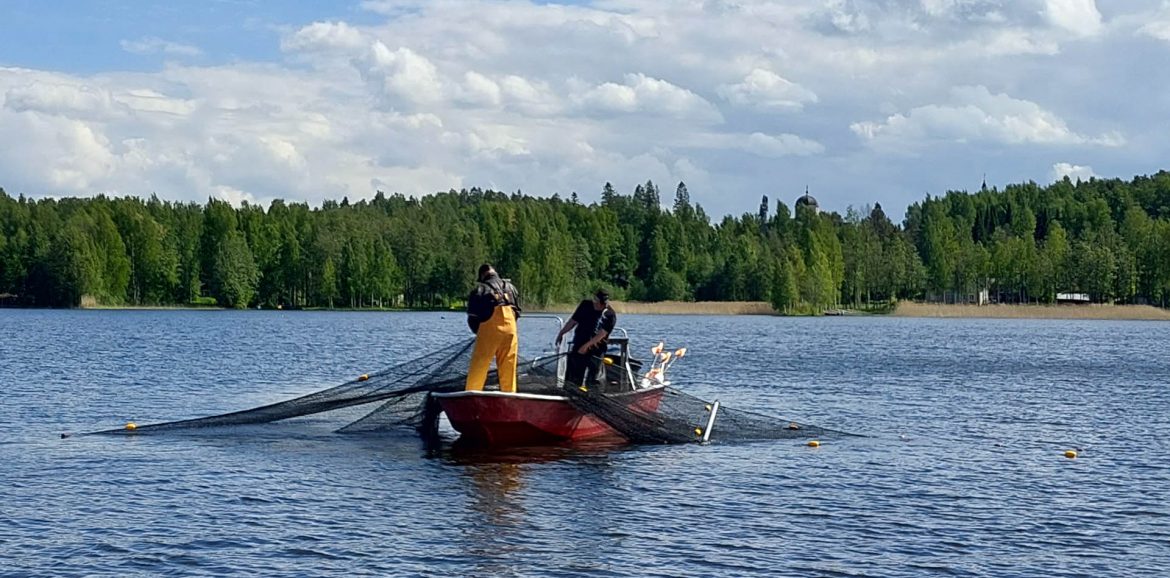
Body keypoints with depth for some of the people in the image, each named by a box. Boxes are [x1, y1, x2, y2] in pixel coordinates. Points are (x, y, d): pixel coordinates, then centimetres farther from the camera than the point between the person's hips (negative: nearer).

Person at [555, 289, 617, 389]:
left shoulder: (610, 315, -10)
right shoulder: (586, 305, 3)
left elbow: (602, 334, -19)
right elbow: (573, 321, 11)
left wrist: (587, 345, -26)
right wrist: (561, 334, 7)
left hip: (595, 351, -4)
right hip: (578, 347, 4)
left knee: (591, 379, -2)